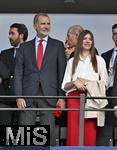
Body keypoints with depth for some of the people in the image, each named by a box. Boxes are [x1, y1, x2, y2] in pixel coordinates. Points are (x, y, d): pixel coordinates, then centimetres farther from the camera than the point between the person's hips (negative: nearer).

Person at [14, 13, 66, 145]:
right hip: (28, 95, 1)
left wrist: (61, 96, -2)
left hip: (49, 95, -1)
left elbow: (62, 72, 6)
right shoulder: (24, 47, 12)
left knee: (49, 133, -2)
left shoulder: (58, 46, 9)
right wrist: (19, 96, -4)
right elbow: (18, 74, 7)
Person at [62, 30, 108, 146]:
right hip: (74, 97, 1)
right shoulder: (71, 61, 17)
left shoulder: (99, 60, 14)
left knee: (90, 134, -9)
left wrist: (89, 83, -7)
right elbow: (64, 86, 12)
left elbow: (104, 83, 8)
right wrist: (74, 82, -7)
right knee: (73, 133, -8)